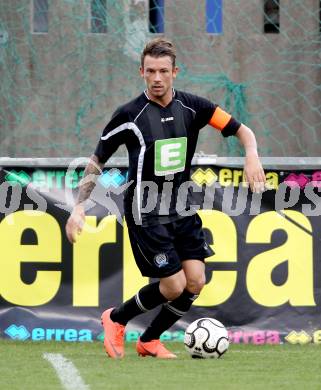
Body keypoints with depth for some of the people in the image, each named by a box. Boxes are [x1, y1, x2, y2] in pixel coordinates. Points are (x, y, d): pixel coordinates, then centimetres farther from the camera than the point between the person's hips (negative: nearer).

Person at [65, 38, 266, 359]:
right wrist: (78, 208, -11)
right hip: (145, 213, -5)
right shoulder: (130, 114, -11)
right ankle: (116, 320, 15)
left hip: (181, 209, 5)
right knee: (174, 285, -11)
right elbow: (97, 161, -3)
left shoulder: (191, 106, -1)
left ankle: (149, 341, 16)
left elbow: (242, 131, 5)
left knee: (195, 281, -5)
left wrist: (251, 157, -17)